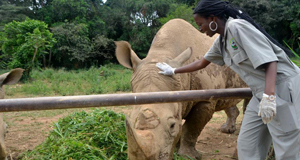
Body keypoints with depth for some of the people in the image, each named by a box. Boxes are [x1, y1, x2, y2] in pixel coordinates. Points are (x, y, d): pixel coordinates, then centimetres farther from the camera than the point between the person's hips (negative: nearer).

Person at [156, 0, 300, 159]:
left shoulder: (236, 27, -16)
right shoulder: (221, 41, 11)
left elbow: (269, 60, -22)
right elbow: (201, 63, 26)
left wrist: (269, 96, -31)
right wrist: (173, 71, 32)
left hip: (283, 87, -9)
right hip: (260, 92, 9)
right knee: (246, 145, 9)